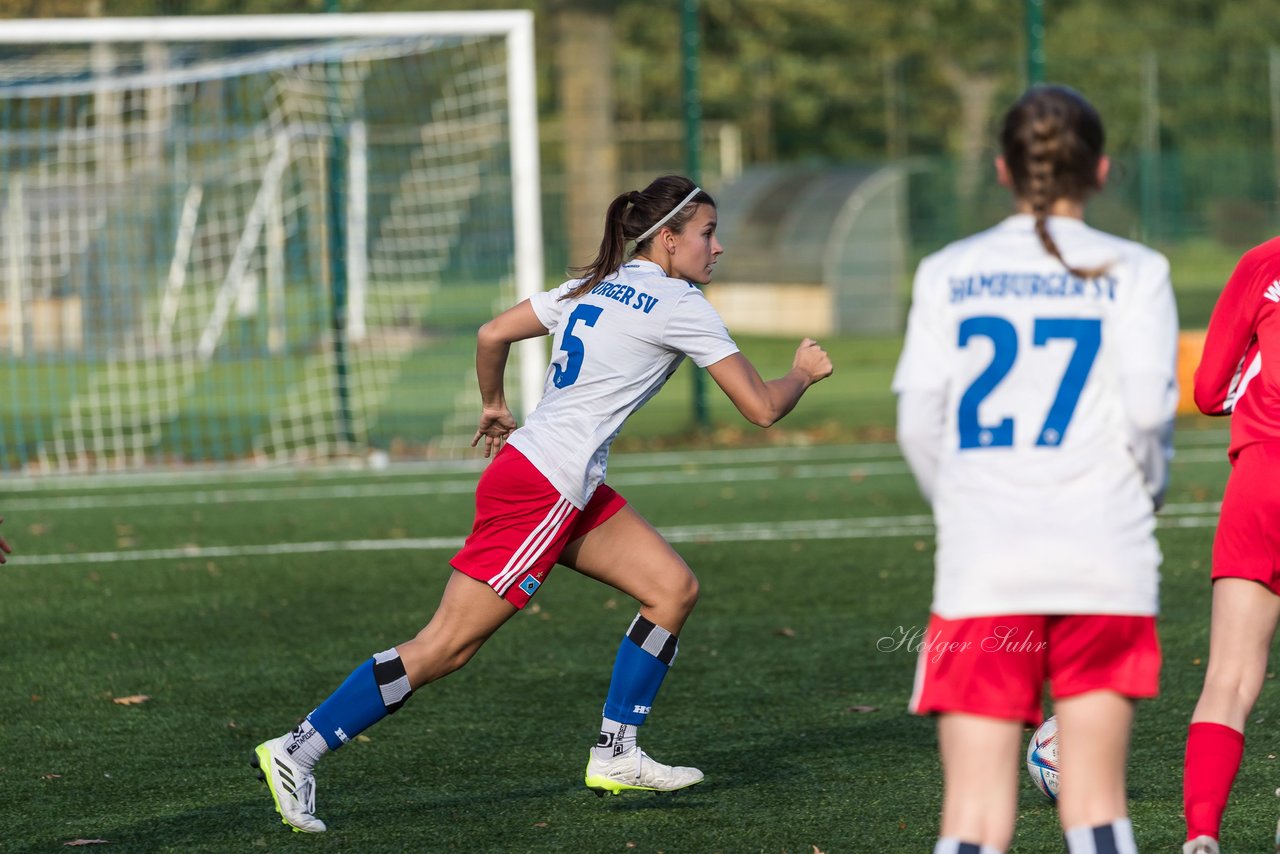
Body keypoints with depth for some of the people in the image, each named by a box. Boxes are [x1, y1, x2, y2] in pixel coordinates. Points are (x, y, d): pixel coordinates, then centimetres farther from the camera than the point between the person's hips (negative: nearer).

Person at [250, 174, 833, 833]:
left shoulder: (596, 285, 13)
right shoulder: (680, 306, -9)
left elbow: (491, 335, 14)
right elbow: (761, 408, -7)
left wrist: (494, 406, 30)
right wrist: (803, 373, 13)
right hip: (539, 491, -10)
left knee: (674, 589, 8)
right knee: (447, 645, -9)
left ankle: (615, 757, 12)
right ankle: (295, 751, -8)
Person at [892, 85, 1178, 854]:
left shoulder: (947, 274, 8)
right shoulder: (1132, 271, 3)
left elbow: (918, 423, 3)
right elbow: (1148, 406, -8)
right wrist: (1147, 493, 11)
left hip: (981, 564, 1)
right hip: (1103, 559, -1)